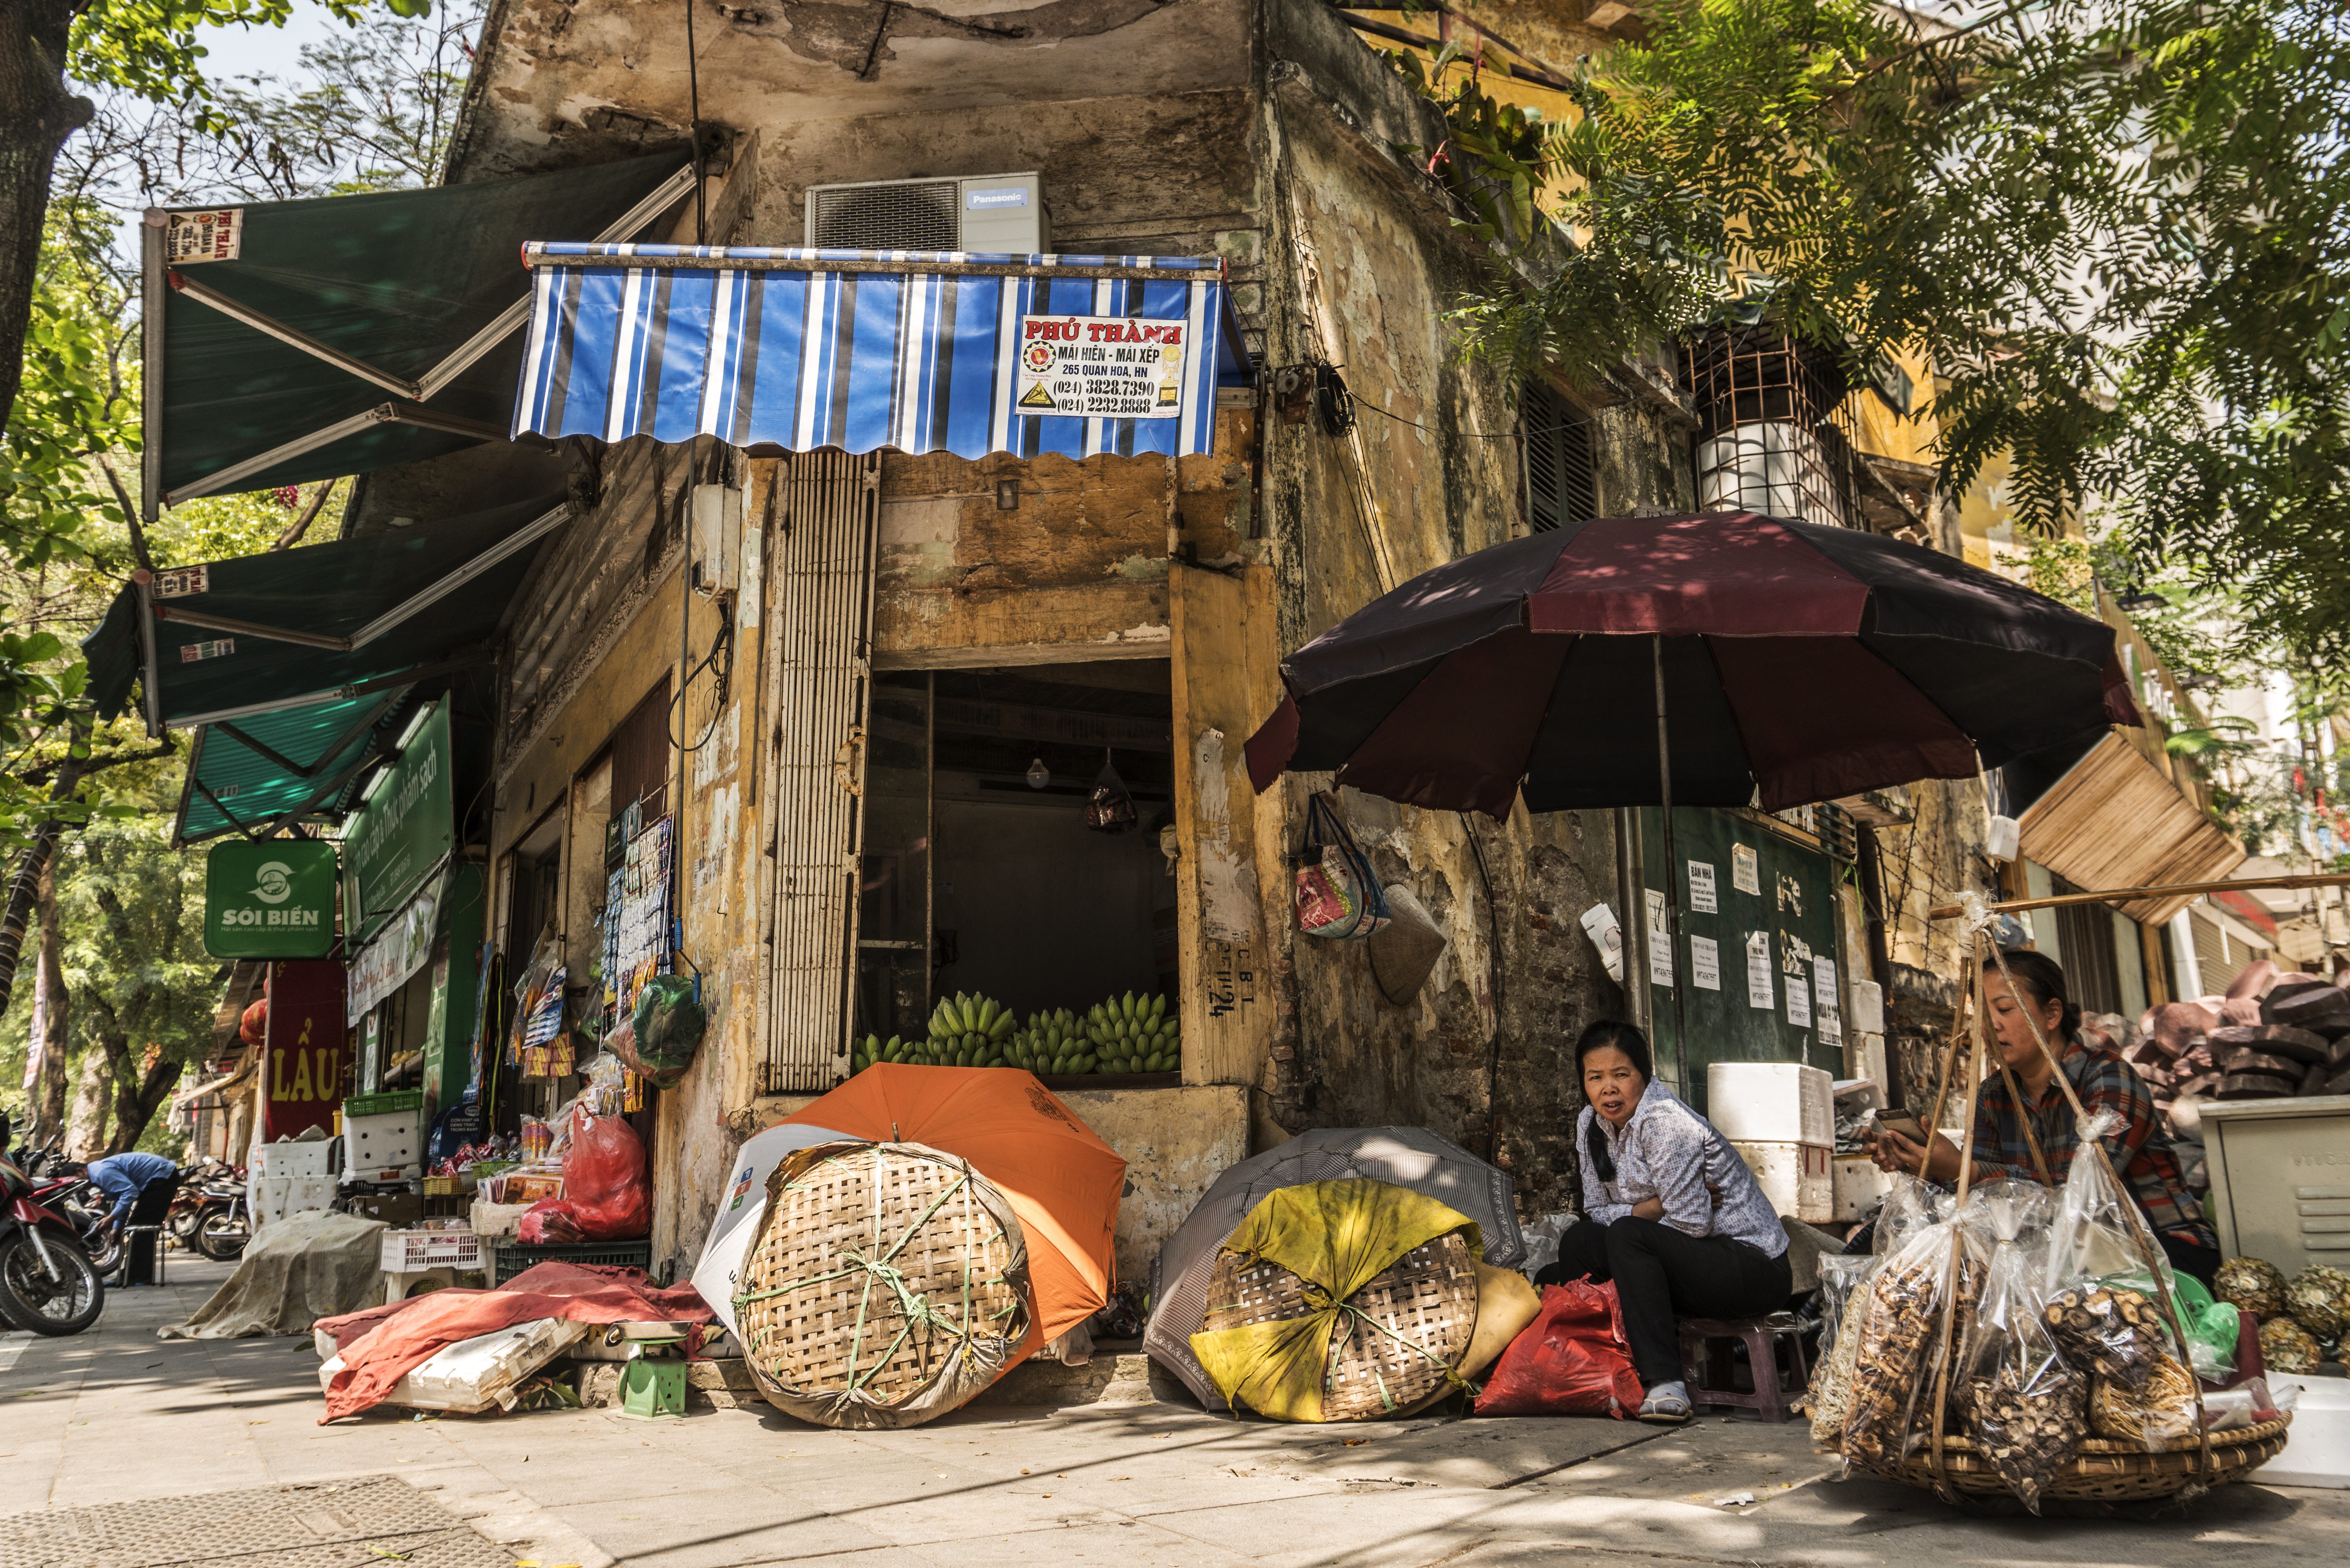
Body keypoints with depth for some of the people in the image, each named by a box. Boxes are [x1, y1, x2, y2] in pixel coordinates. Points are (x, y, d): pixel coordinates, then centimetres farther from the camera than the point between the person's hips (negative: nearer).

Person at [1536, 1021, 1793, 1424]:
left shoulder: (1664, 1122, -20)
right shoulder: (1591, 1123, 5)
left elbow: (1691, 1225, -23)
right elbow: (1597, 1211, 4)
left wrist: (1633, 1216, -9)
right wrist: (1656, 1207, -11)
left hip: (1753, 1266, -8)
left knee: (1628, 1236, -29)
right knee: (1578, 1242, -4)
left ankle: (1663, 1384, -31)